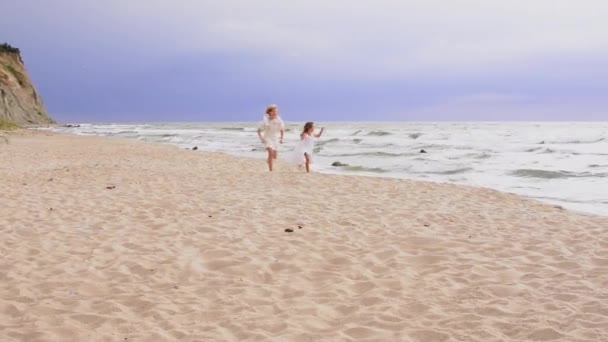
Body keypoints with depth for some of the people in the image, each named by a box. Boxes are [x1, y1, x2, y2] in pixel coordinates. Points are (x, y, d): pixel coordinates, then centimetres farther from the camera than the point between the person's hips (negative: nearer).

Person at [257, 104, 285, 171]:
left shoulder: (279, 121, -10)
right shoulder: (265, 121, -15)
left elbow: (282, 130, 8)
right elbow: (259, 130, -3)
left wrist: (281, 138, 6)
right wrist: (261, 138, -12)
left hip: (276, 139, 4)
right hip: (268, 138, -4)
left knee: (274, 156, 7)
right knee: (271, 152, -25)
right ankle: (270, 170, -22)